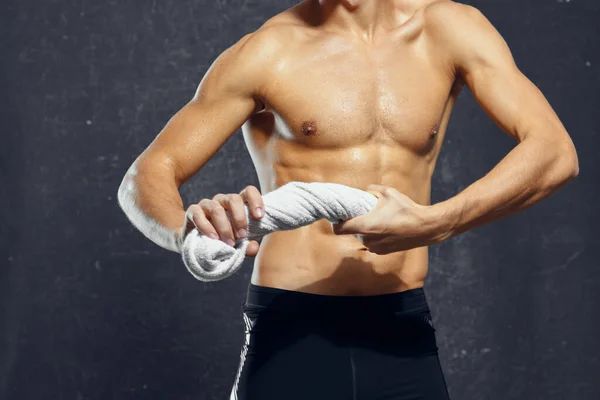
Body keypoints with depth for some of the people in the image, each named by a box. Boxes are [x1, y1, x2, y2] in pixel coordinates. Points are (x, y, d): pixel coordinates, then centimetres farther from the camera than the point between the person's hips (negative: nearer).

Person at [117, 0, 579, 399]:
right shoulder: (268, 52, -2)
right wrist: (188, 231, -29)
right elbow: (146, 177, -5)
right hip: (290, 334, -2)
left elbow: (556, 153, -9)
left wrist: (433, 223, -23)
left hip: (402, 338, 2)